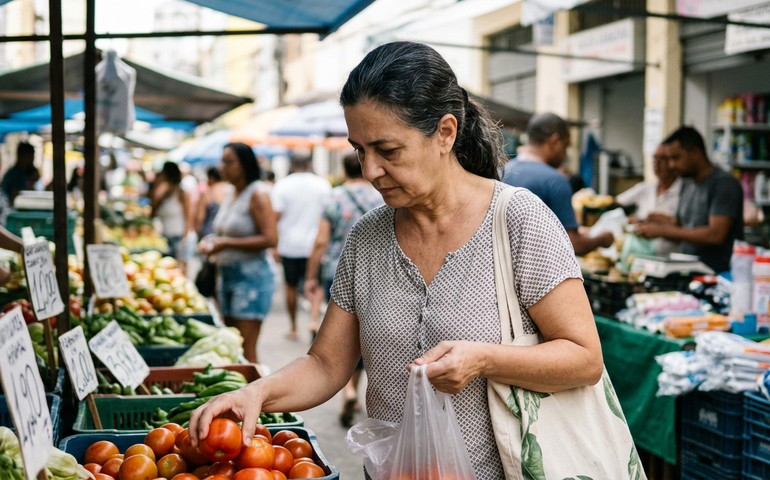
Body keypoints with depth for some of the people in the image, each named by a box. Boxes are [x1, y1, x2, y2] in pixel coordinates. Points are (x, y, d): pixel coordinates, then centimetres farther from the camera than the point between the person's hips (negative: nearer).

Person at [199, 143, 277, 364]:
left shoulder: (257, 194, -11)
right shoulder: (229, 194, 14)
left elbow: (270, 238, -20)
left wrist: (227, 243, -20)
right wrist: (211, 241, 5)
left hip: (251, 276, -9)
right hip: (226, 275, 9)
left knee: (245, 349, -9)